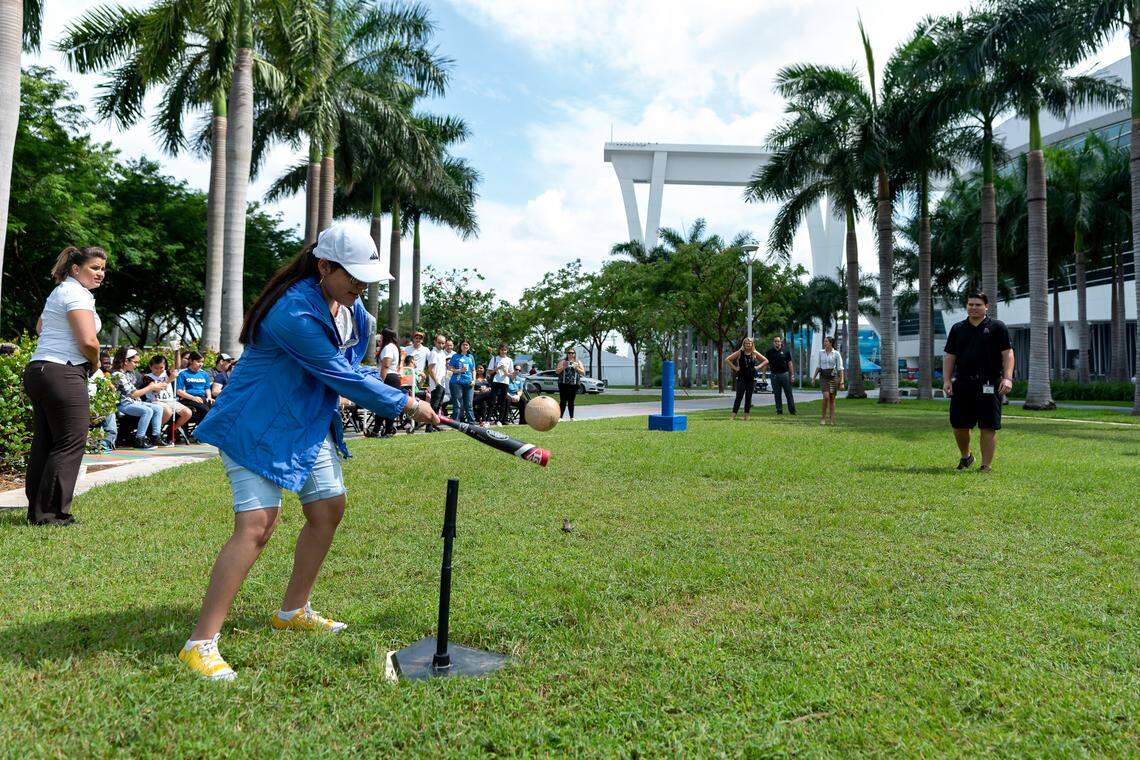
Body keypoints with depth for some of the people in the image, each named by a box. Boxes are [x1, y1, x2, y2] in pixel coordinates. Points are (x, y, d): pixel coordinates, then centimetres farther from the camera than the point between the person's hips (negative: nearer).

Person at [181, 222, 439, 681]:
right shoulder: (295, 312, -28)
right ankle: (201, 643, -8)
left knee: (328, 510, 11)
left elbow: (352, 367, 19)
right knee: (256, 525, -18)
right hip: (256, 427, -9)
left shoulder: (351, 308, 2)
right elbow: (344, 377, -23)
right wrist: (407, 405, -16)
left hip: (310, 425, 9)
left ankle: (293, 611, 29)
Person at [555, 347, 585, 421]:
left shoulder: (578, 362, 13)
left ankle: (572, 417, 11)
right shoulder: (563, 362, 9)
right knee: (563, 401, -7)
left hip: (574, 384, 2)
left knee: (571, 401, 5)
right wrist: (563, 367, -12)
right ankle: (560, 417, -6)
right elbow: (556, 371, 4)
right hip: (563, 384, -2)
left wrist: (576, 368, -9)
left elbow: (583, 372, 8)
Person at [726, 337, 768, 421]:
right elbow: (727, 359, -2)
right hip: (741, 378, -2)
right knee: (739, 396, -6)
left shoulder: (755, 353, 5)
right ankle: (733, 415, -6)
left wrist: (758, 367, 2)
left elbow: (766, 361, 14)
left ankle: (746, 415, 12)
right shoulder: (740, 353, -1)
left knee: (748, 397, 5)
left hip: (751, 378, 2)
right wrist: (734, 368, -6)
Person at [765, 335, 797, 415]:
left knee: (789, 394, 0)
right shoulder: (769, 352, 6)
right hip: (774, 375, 1)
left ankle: (792, 410, 6)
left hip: (785, 374, -1)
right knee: (777, 395, 5)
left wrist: (792, 375, 0)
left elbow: (790, 364, 5)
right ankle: (779, 410, 11)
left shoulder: (785, 351, 5)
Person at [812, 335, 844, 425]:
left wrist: (841, 382, -9)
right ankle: (823, 417, -4)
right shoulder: (821, 353, 6)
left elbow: (840, 368, -4)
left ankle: (832, 419, 12)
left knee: (832, 399, 3)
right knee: (826, 397, -15)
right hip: (823, 377, 1)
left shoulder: (836, 354, -4)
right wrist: (814, 377, 11)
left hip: (833, 377, -1)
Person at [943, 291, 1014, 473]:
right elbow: (949, 356, 12)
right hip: (962, 384, 3)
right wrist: (947, 380, 1)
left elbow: (1007, 354, -2)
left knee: (988, 427, -2)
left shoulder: (997, 327, 4)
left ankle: (986, 465, 6)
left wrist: (1007, 378, -14)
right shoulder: (957, 329, 13)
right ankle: (965, 456, 31)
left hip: (989, 385, -3)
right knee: (959, 425, 6)